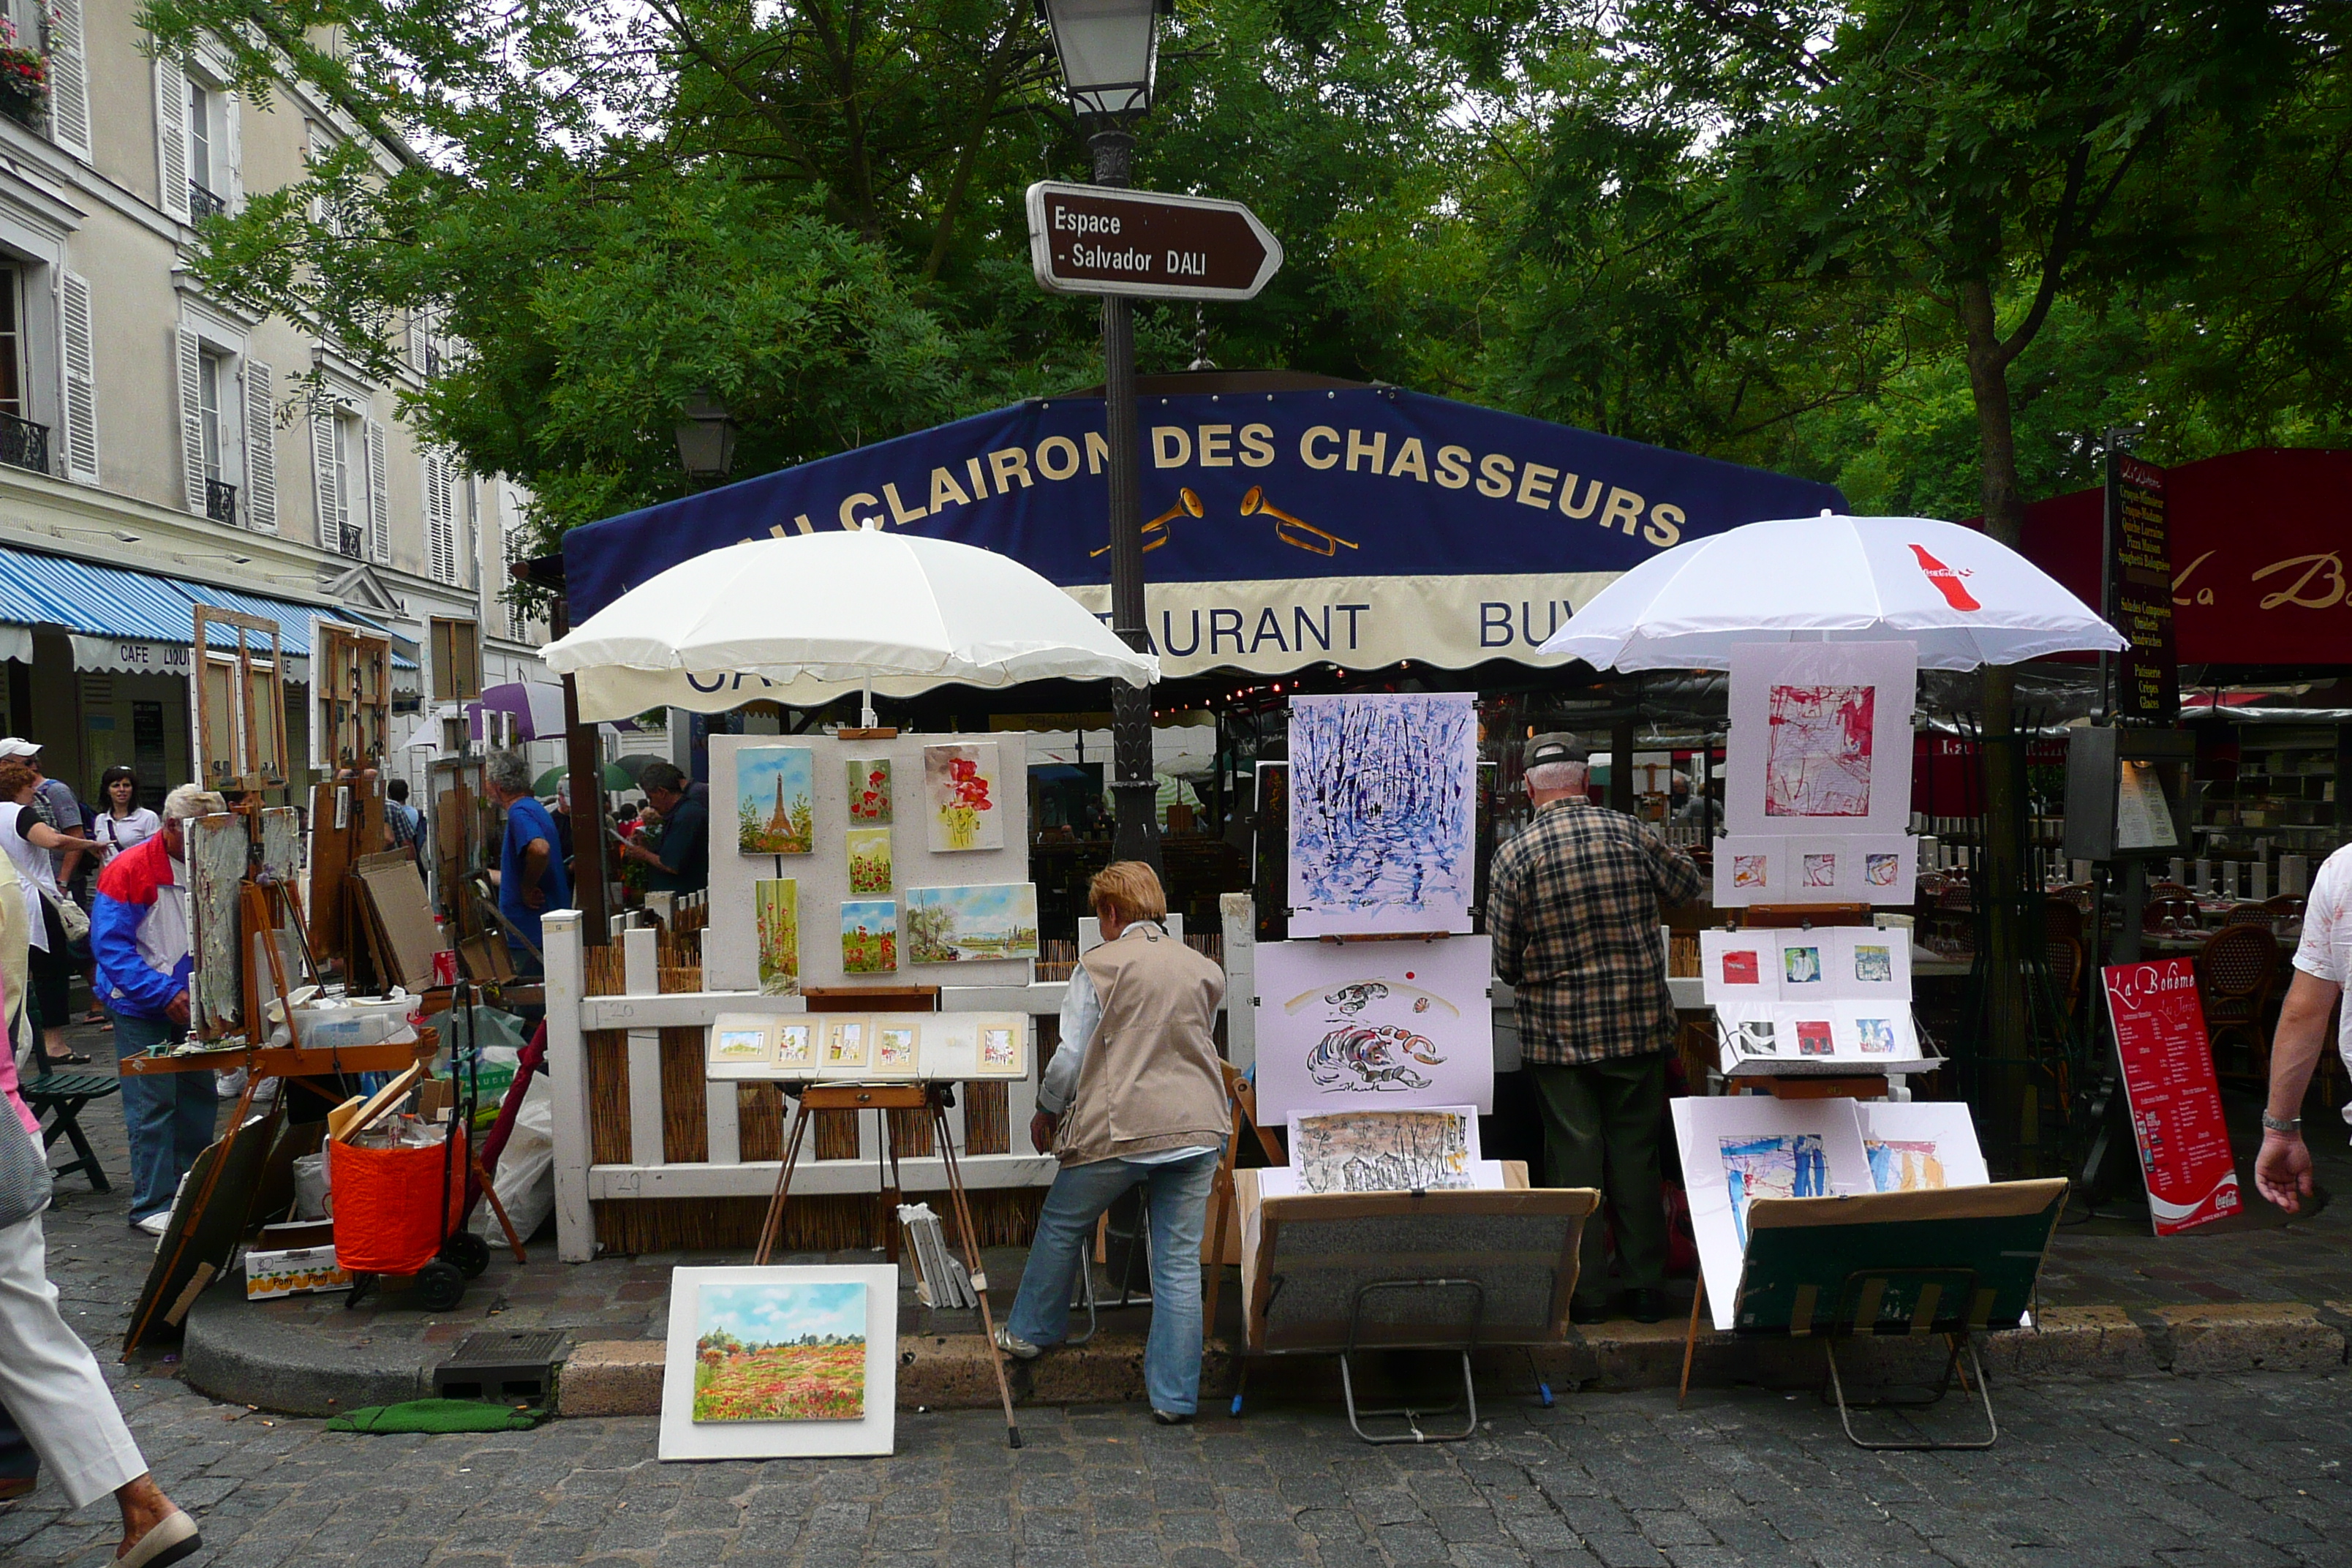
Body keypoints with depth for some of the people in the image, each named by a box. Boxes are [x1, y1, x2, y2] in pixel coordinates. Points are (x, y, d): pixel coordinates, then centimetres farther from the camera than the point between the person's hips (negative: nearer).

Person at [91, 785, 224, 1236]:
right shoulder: (129, 870, -14)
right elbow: (111, 944, -17)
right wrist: (164, 994, -24)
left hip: (193, 1007, 6)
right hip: (142, 1009, -6)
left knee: (199, 1097, 11)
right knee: (152, 1106, -4)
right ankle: (153, 1205, 4)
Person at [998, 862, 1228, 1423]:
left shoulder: (1098, 966, -5)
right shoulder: (1205, 971, 9)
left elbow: (1070, 1056, -6)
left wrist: (1047, 1113, 10)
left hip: (1118, 1129, -3)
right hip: (1196, 1127, 4)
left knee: (1062, 1227, 21)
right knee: (1179, 1260, 7)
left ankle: (1030, 1332, 38)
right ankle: (1174, 1396, 9)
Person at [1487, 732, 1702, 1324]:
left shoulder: (1513, 857, -9)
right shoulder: (1629, 833, -4)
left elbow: (1503, 959, -6)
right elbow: (1687, 885, 14)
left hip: (1558, 1031, -2)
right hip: (1638, 1024, 2)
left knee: (1573, 1155, 7)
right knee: (1636, 1152, 11)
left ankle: (1585, 1291, 12)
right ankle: (1647, 1285, 18)